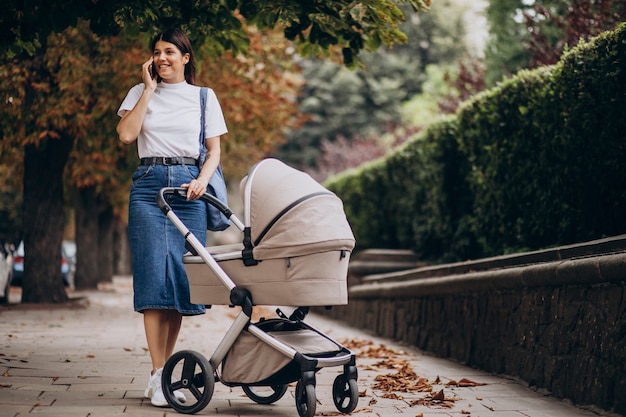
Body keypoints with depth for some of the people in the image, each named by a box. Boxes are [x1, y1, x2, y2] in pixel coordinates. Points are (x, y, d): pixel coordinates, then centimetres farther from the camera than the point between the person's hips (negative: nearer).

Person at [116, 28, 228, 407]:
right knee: (154, 273, -10)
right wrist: (149, 89, 1)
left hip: (187, 185, 1)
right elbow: (126, 134, -2)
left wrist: (202, 181, -10)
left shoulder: (204, 97, 13)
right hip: (149, 184, 0)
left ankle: (166, 371, 8)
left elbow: (214, 150, 9)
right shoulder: (141, 93, 14)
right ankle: (158, 376, -10)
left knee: (181, 275, -3)